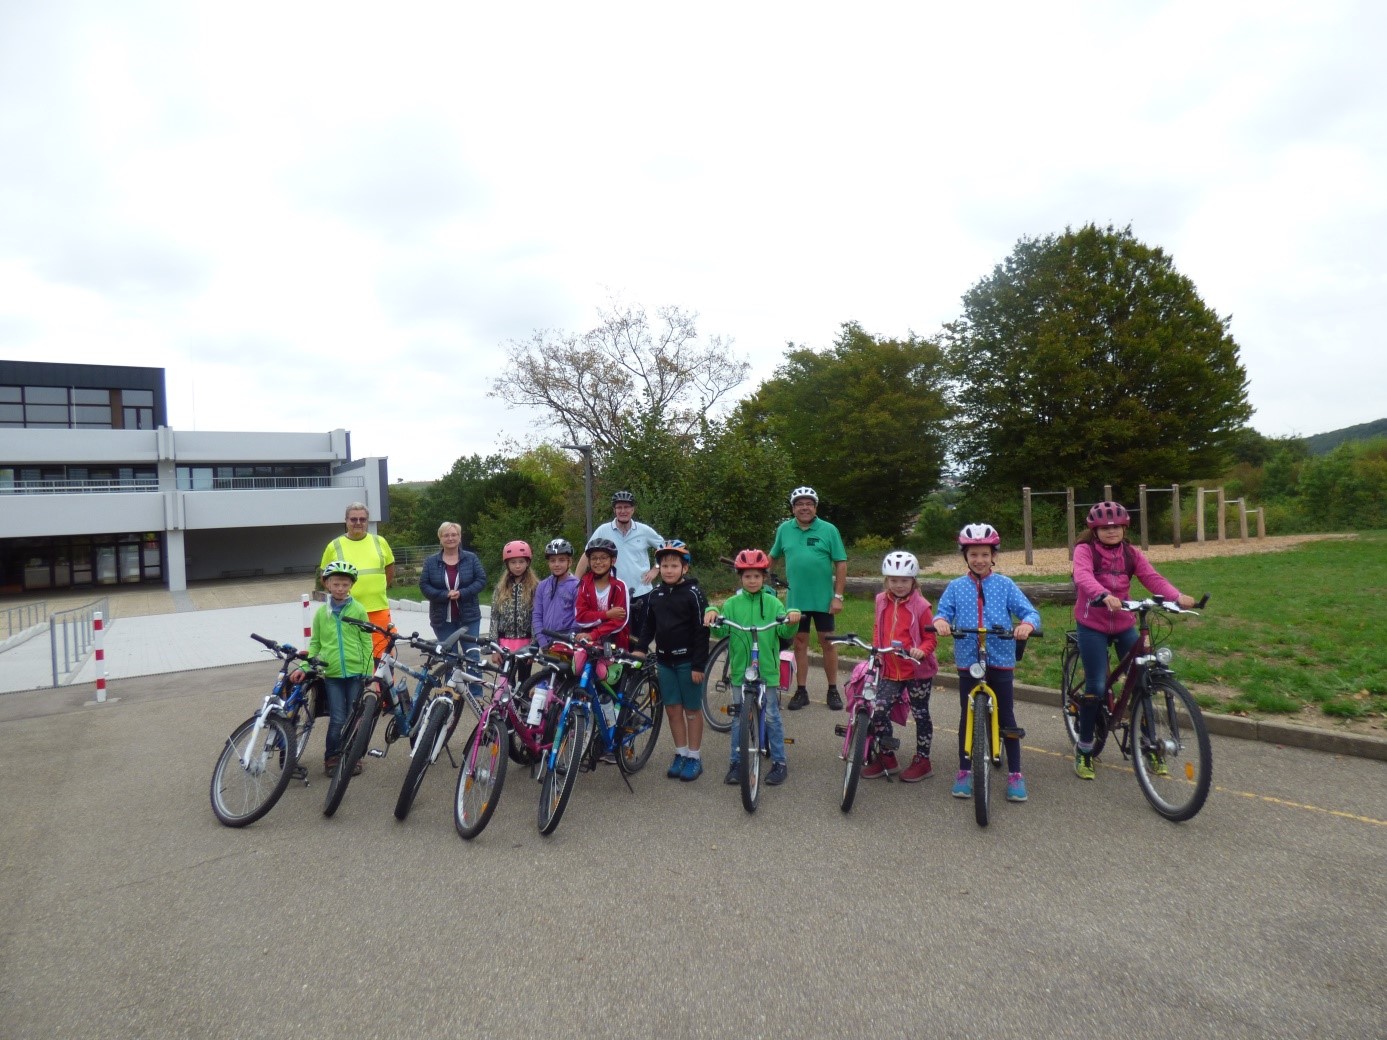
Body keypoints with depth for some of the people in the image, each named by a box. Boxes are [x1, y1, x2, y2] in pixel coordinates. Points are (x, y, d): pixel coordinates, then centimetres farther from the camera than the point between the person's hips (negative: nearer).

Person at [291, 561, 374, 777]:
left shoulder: (358, 610, -1)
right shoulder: (321, 612, 4)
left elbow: (366, 643, 1)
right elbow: (315, 643, 11)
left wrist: (370, 673, -1)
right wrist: (304, 666, -2)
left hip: (356, 672, -1)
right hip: (332, 674, 1)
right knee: (338, 720, -3)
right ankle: (332, 757, 17)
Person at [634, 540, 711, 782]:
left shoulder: (693, 593, -11)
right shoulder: (656, 594, 6)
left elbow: (701, 631, -12)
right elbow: (649, 625, 15)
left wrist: (698, 665, -15)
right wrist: (640, 648, 1)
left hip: (687, 661, -5)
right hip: (664, 660, 5)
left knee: (692, 709, 6)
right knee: (672, 708, 9)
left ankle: (695, 757, 16)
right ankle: (681, 754, 22)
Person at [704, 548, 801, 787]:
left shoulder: (772, 603, 1)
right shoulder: (732, 603, 3)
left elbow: (785, 632, -7)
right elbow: (721, 631, -6)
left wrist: (792, 619, -26)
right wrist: (712, 614, -23)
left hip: (768, 670, -1)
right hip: (740, 670, 1)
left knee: (772, 717, 7)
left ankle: (779, 762, 20)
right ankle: (736, 763, 21)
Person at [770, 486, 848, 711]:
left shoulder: (828, 530, -6)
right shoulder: (784, 529, 2)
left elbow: (841, 564, -6)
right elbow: (772, 557, 13)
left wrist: (838, 596, -9)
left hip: (823, 599, -2)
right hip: (795, 599, 2)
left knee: (827, 643, 7)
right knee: (800, 643, 9)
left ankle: (833, 690, 20)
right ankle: (801, 691, 20)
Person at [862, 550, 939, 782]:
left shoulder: (920, 605, -12)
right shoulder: (881, 601, 3)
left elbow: (930, 637, -6)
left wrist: (921, 651, -25)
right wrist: (876, 647, 4)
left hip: (918, 670, -4)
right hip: (890, 670, 4)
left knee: (920, 714, 10)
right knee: (879, 711, -3)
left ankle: (922, 760, 25)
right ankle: (887, 758, 16)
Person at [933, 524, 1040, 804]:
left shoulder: (1005, 585, 0)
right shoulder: (955, 587, 3)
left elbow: (1030, 611, -5)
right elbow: (943, 611, -2)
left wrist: (1027, 624, -28)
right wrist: (940, 620, -26)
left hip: (1000, 660, -1)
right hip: (967, 662, 1)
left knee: (1007, 718, 6)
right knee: (967, 718, 10)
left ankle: (1015, 774, 19)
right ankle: (964, 772, 23)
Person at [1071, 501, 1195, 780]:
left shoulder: (1131, 553, 4)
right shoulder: (1085, 550, -9)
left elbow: (1152, 578, -9)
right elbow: (1083, 576, -29)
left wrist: (1178, 596, -28)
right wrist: (1105, 595, -48)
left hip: (1124, 625, 5)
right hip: (1092, 626, -4)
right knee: (1096, 686, -8)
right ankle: (1084, 748, 8)